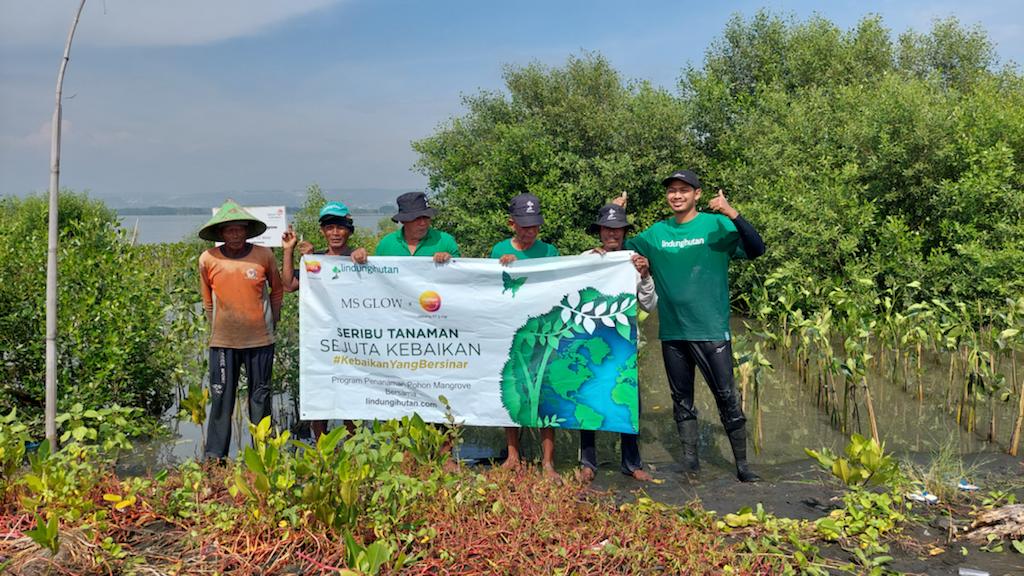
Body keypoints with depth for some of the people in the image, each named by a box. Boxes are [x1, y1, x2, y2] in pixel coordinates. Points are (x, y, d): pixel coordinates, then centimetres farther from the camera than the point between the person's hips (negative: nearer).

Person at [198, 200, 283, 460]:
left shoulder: (264, 255, -4)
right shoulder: (208, 259, -3)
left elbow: (277, 290, 11)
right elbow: (207, 299, 12)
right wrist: (218, 327, 11)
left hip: (260, 340, 0)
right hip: (223, 341, 0)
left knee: (260, 396, 9)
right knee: (221, 397, 3)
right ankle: (215, 455, 13)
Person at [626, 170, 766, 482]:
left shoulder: (716, 225, -5)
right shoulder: (656, 233, 7)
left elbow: (756, 249, -16)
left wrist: (733, 214, -29)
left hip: (711, 330, -4)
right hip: (672, 332, 4)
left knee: (727, 397, -1)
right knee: (682, 398, 12)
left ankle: (742, 464, 10)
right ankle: (689, 458, 24)